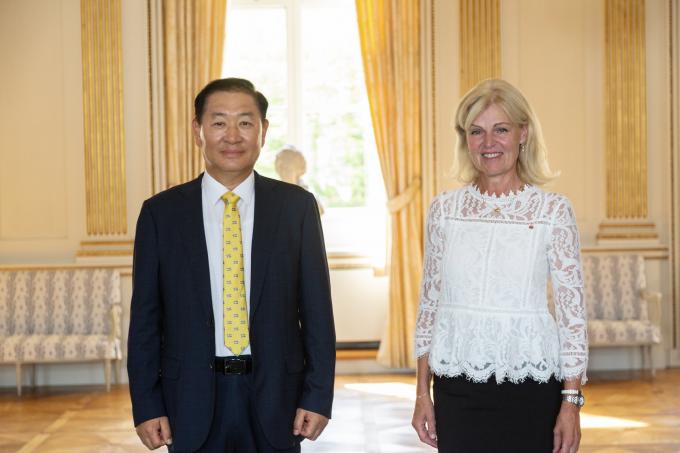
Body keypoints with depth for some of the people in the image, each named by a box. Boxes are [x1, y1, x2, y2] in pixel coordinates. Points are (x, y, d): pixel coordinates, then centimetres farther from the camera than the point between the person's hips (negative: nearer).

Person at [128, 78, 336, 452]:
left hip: (275, 395, 0)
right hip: (193, 402, 0)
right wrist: (146, 406, -2)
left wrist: (318, 395, -3)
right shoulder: (161, 212, 1)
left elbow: (316, 308, 1)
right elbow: (145, 317, 2)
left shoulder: (296, 206, 1)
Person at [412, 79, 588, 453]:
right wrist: (422, 395, 6)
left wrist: (571, 404, -7)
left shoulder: (553, 210, -3)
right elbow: (429, 303, 8)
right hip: (456, 390, 2)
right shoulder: (444, 209, 4)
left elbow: (572, 312, -3)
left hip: (529, 392, -2)